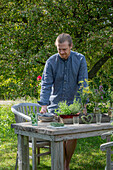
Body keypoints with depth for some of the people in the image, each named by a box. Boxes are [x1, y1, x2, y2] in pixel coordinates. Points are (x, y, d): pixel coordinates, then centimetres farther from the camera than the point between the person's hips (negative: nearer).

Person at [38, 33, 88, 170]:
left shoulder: (80, 59, -4)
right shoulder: (51, 62, -5)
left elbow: (82, 83, -5)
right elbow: (46, 84, -8)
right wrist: (44, 104, -20)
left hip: (73, 103, 0)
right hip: (55, 104, 0)